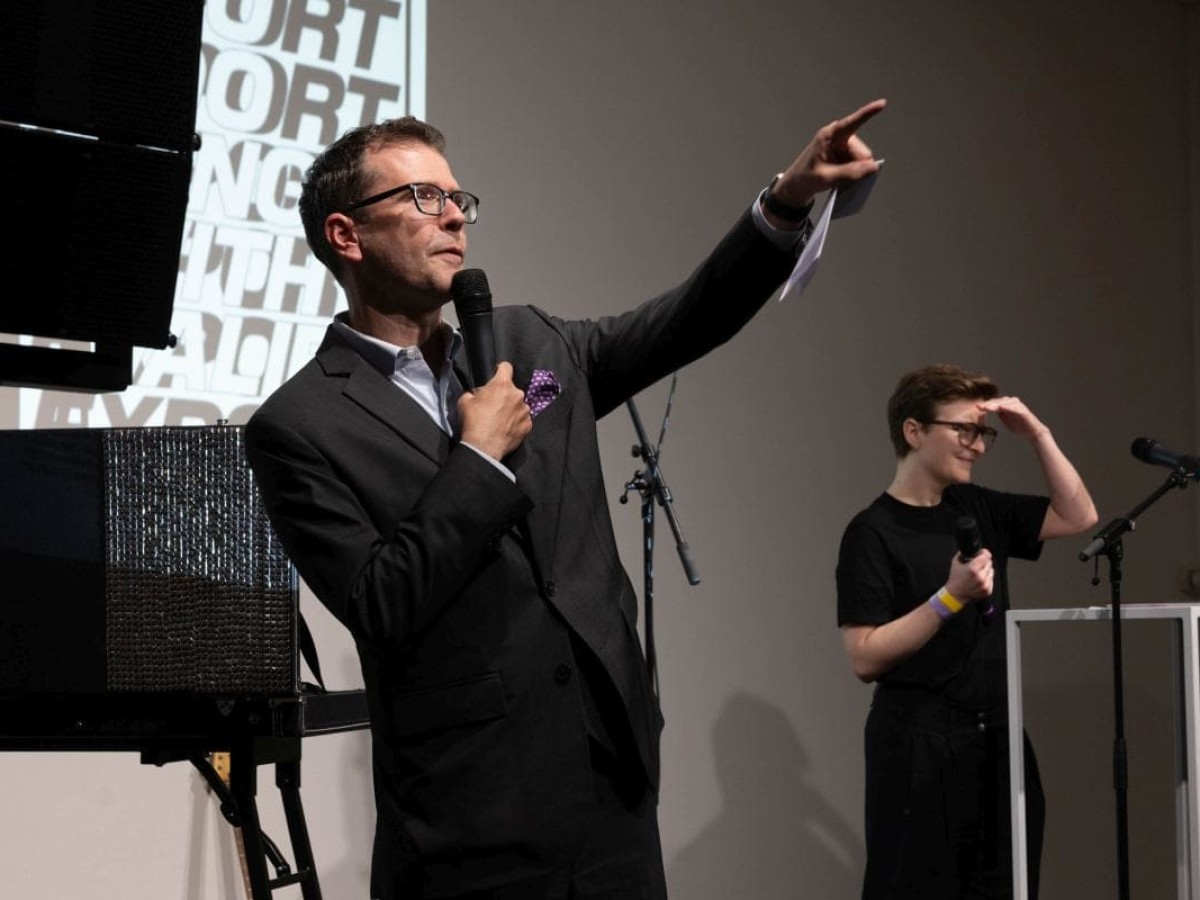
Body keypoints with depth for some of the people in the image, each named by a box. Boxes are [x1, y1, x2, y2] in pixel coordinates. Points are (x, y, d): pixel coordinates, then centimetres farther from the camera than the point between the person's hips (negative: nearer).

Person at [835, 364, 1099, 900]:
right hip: (920, 743, -6)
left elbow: (1078, 517, 11)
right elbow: (865, 658, -15)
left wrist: (1038, 436, 2)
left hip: (997, 735, 6)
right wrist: (951, 597, -21)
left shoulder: (978, 510, 9)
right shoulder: (873, 533, -9)